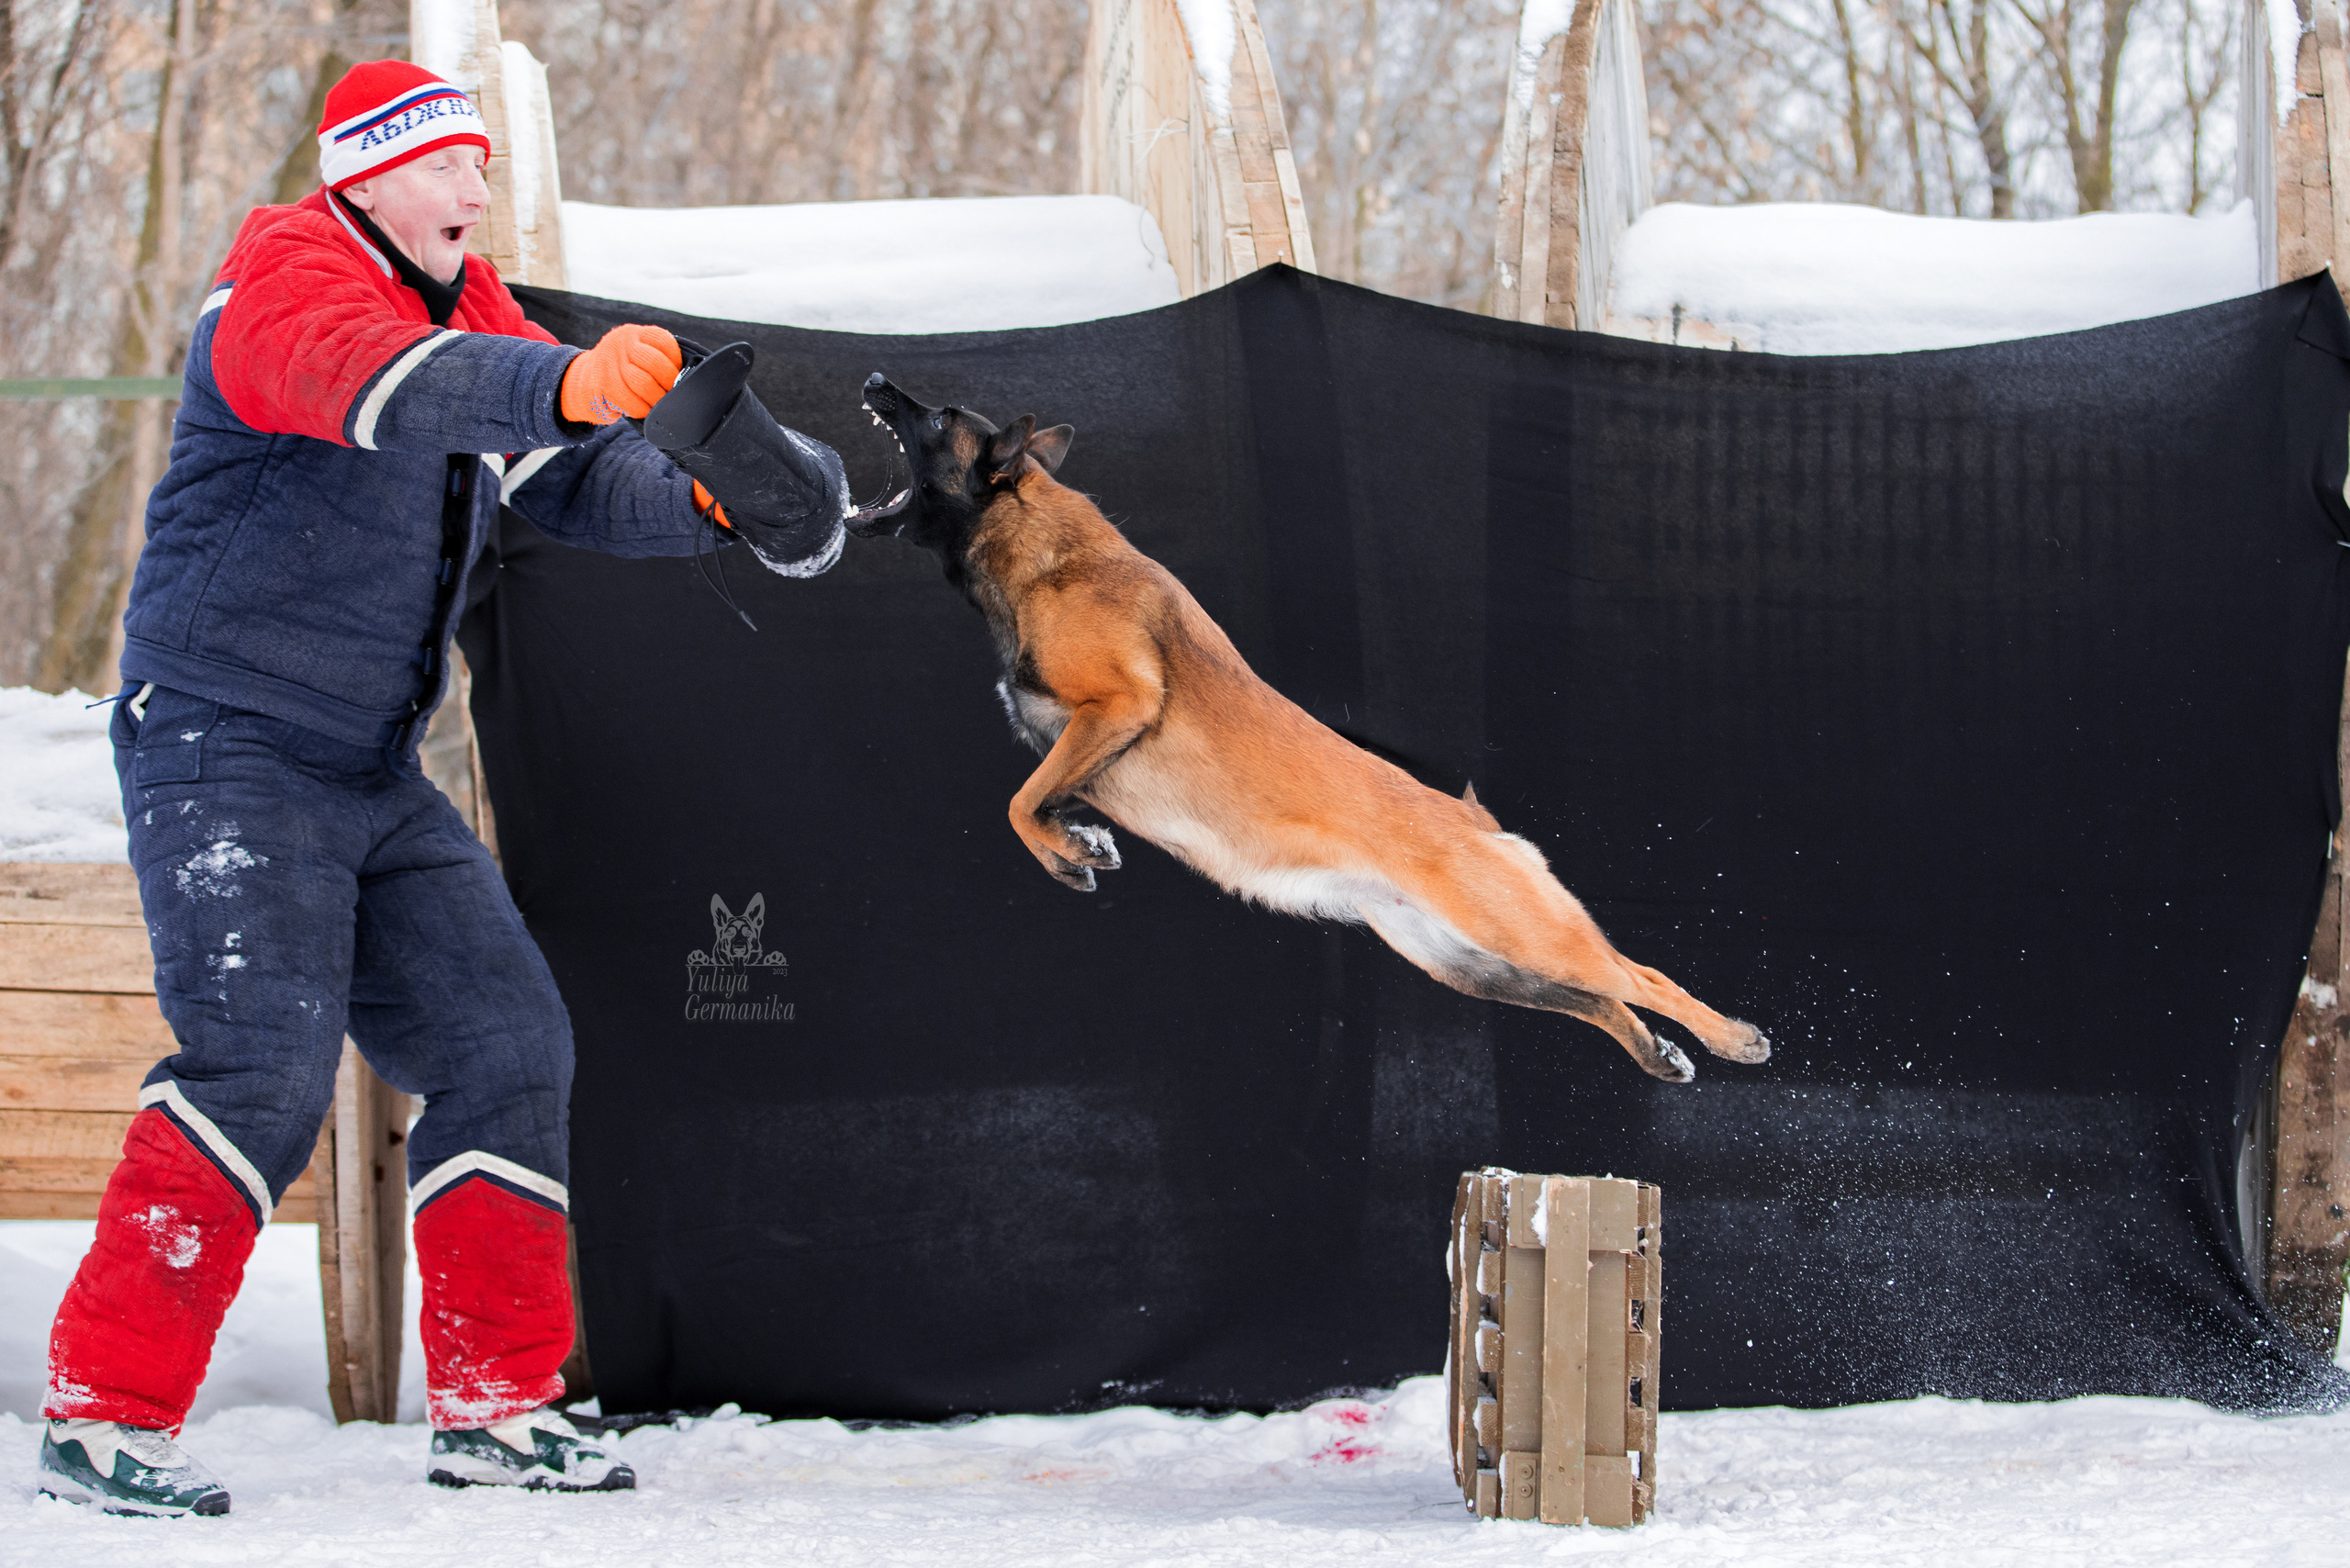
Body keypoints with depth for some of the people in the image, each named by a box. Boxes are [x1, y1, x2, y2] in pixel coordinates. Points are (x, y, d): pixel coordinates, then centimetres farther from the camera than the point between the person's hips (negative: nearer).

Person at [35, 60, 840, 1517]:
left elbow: (577, 477, 15)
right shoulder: (289, 278, -13)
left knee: (508, 1044, 6)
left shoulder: (473, 311, 15)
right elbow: (367, 379, -36)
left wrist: (704, 498, -7)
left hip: (376, 774, 9)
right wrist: (565, 385, -52)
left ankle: (495, 1405, 14)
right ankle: (105, 1410, -15)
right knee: (264, 1067, -20)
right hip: (226, 751, -9)